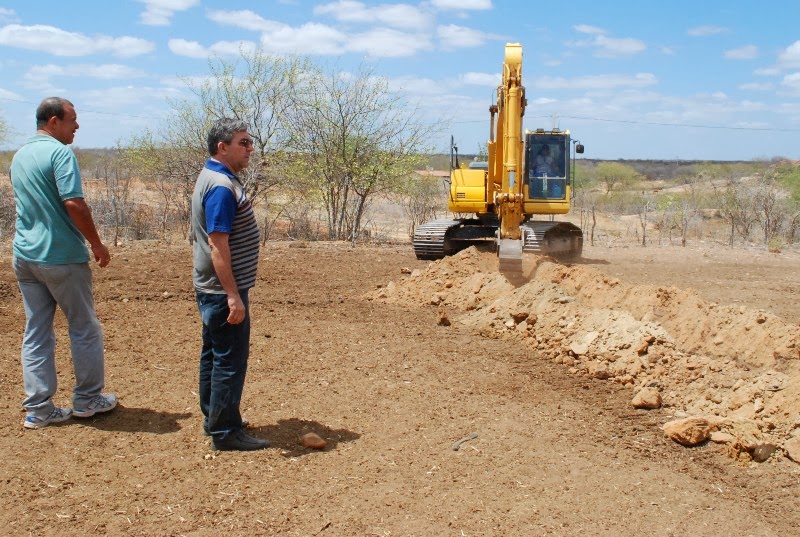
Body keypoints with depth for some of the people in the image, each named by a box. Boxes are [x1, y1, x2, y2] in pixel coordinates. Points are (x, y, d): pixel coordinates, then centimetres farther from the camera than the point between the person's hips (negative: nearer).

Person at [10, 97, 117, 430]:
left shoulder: (19, 156, 13)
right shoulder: (59, 152, -14)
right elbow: (74, 204, -22)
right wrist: (97, 244, -12)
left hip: (24, 255, 8)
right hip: (62, 256, -8)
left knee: (35, 332, 9)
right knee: (84, 328, 7)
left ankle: (37, 409, 12)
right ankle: (87, 399, 17)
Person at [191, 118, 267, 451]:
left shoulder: (213, 177, 12)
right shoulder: (222, 186, -20)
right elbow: (218, 245, -25)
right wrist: (233, 296, -25)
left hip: (212, 289, 11)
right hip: (224, 290, -11)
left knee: (214, 354, 17)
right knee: (230, 360, -3)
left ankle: (214, 419, 29)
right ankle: (225, 432, 5)